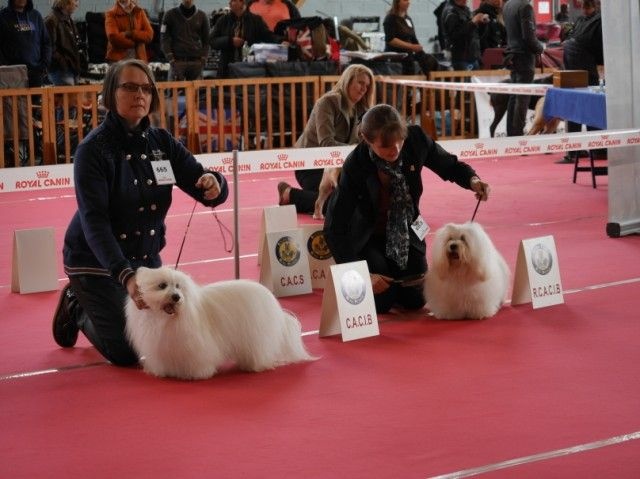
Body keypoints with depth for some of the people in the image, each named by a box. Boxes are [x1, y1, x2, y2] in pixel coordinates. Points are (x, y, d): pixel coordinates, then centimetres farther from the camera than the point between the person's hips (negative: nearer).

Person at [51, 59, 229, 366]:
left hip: (145, 257, 6)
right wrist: (125, 275, -41)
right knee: (125, 352, -9)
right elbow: (94, 221, -28)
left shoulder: (161, 142, -3)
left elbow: (207, 190, -6)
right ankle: (76, 308, 22)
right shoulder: (95, 148, -19)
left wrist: (214, 185, -33)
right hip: (97, 259, -6)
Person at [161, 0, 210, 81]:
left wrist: (203, 59, -1)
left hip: (196, 62, 2)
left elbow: (206, 40, 12)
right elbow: (165, 39, 2)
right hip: (177, 61, -2)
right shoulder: (170, 15, 5)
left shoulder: (202, 16, 10)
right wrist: (170, 58, -9)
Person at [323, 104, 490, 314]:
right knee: (381, 301, -14)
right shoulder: (355, 166, -32)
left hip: (406, 232, 4)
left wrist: (471, 179, -27)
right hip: (368, 237, -4)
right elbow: (334, 228, -28)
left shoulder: (414, 138, -23)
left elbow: (449, 165, -4)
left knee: (415, 300, 2)